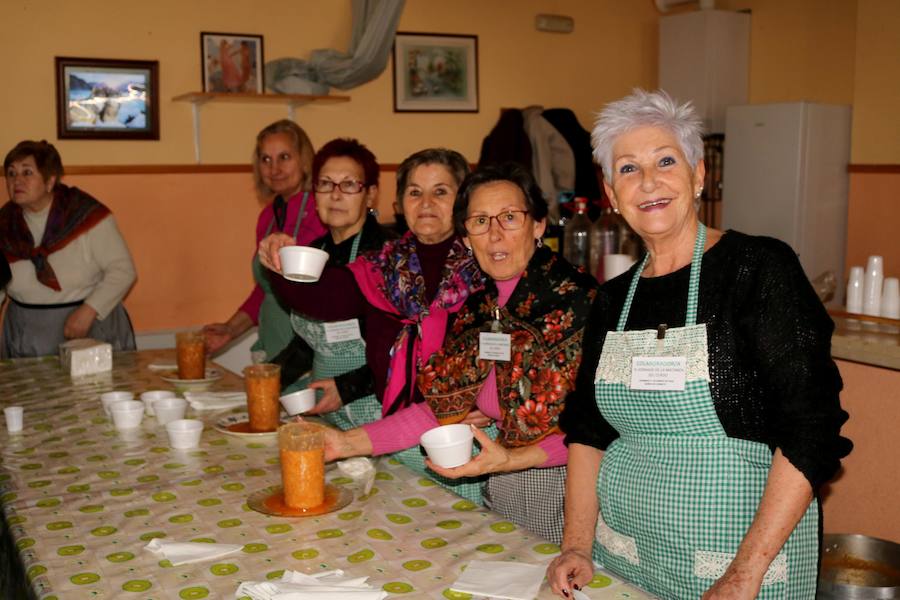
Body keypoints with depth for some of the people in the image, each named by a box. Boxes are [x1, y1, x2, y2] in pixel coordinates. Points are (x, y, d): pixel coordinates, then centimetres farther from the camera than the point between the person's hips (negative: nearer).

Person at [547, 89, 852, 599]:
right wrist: (578, 546, -1)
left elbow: (811, 428, -16)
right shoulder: (613, 299, 4)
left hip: (744, 553, -5)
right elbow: (587, 430, 9)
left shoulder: (760, 267, -11)